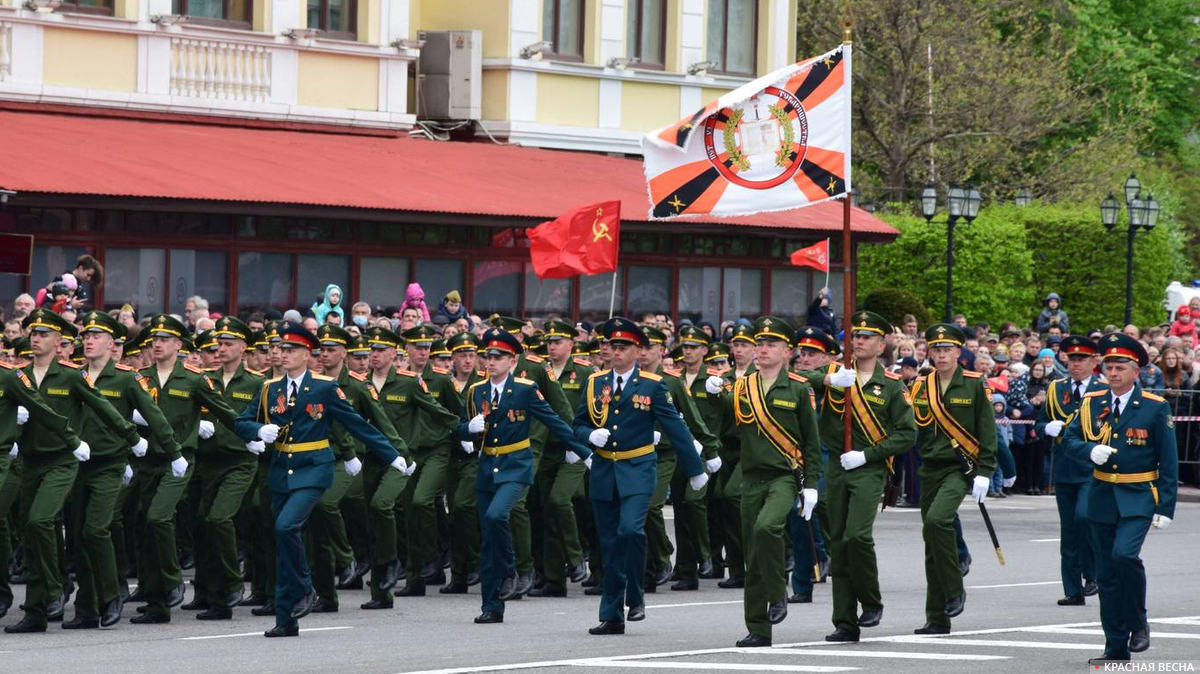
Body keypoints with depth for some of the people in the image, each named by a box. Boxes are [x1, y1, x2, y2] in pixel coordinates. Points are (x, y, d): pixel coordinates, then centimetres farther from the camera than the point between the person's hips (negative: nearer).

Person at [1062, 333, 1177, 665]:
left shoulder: (1155, 408, -5)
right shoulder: (1092, 403, 5)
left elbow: (1168, 462, -3)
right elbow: (1069, 438, 12)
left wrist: (1165, 508, -9)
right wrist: (1090, 449, -11)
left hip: (1138, 499, -4)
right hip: (1102, 497, 4)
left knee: (1125, 554, -26)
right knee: (1107, 574, 6)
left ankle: (1138, 623, -5)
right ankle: (1116, 647, 14)